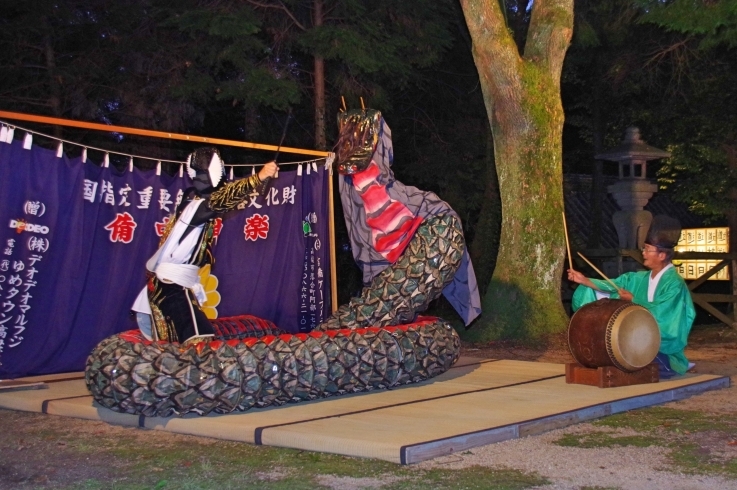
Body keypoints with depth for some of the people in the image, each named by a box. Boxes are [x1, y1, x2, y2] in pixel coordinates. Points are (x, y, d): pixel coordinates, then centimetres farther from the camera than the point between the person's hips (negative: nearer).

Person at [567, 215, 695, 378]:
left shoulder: (674, 283, -15)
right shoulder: (640, 279, 9)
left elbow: (659, 312, -24)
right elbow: (614, 286, 6)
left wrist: (634, 301, -16)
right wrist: (585, 281, -3)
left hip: (665, 346, -7)